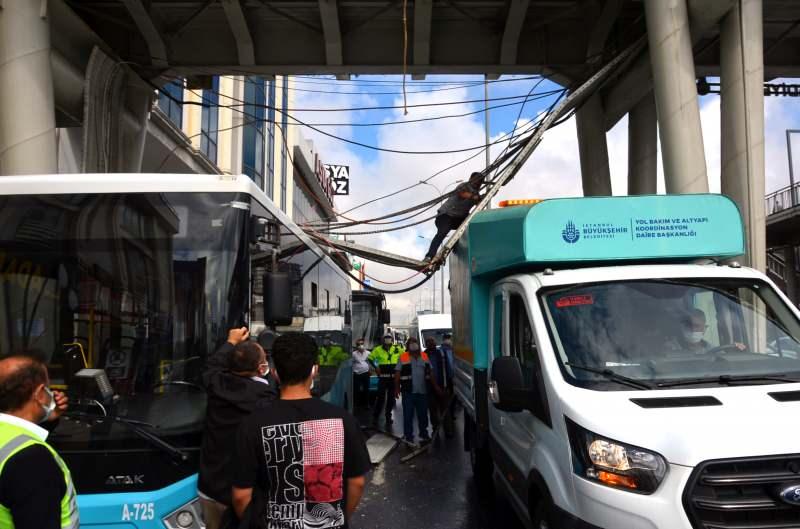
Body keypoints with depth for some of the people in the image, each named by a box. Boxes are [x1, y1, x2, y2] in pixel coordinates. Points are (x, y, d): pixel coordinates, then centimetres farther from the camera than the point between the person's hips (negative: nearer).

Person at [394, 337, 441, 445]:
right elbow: (397, 373, -5)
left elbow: (429, 373, 15)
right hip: (408, 392, -4)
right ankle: (408, 436, 9)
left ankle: (424, 434, 28)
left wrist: (435, 386, 13)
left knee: (423, 414, 14)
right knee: (408, 415, 0)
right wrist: (397, 387, -11)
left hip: (422, 391, 4)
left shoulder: (424, 356, 9)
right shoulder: (403, 357, -4)